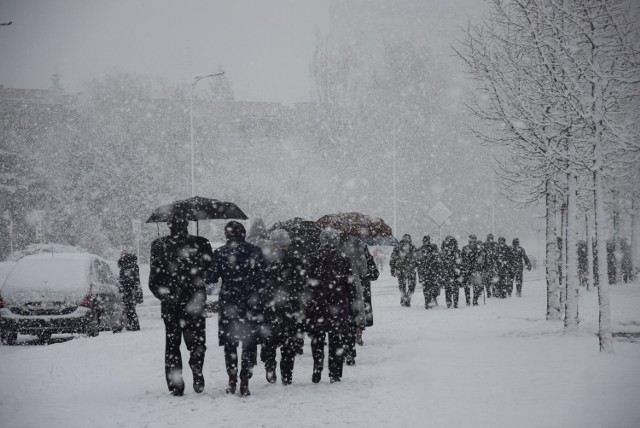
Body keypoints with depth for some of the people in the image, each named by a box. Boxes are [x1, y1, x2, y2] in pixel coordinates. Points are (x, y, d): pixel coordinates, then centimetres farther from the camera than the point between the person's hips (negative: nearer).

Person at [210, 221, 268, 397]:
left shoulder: (219, 253, -3)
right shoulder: (254, 251, -2)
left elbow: (213, 278, 0)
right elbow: (264, 277, 0)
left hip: (228, 302, 0)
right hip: (252, 302, 0)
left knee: (230, 344, 12)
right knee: (250, 343, 5)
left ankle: (232, 382, 13)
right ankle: (244, 382, -2)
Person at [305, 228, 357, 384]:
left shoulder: (313, 259, -3)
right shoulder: (343, 259, -2)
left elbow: (307, 284, -2)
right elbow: (350, 285, 1)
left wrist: (307, 305, 4)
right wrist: (352, 306, 8)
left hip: (317, 307, 0)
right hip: (338, 306, 0)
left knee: (317, 341, 9)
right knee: (337, 341, 7)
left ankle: (317, 372, 2)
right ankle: (335, 374, 6)